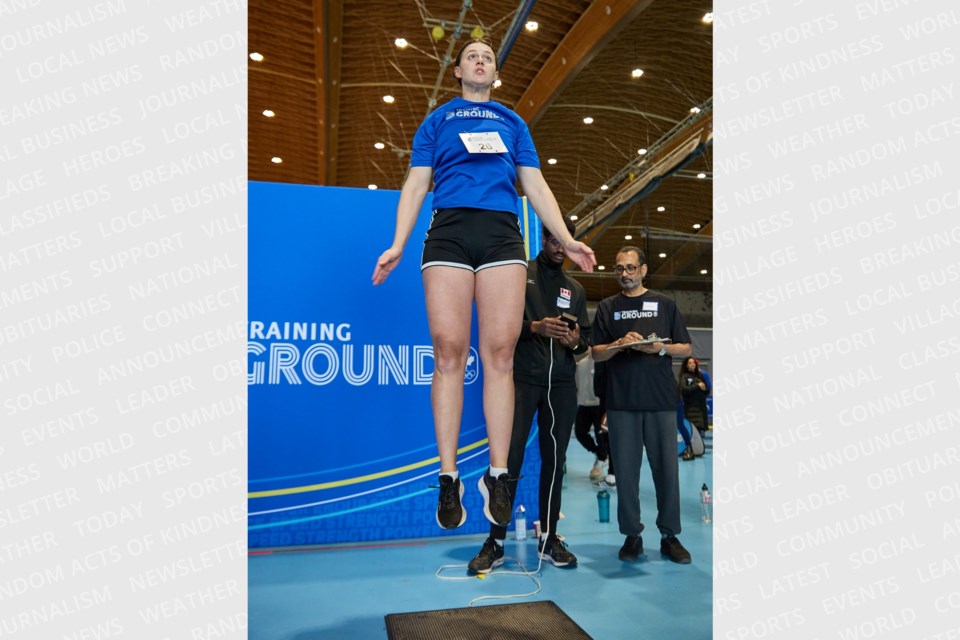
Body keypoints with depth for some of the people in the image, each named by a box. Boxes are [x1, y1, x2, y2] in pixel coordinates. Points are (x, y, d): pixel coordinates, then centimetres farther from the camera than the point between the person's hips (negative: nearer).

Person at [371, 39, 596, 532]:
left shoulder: (513, 122, 27)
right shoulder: (436, 120, 24)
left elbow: (536, 187, 20)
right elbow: (416, 185, 14)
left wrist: (567, 240, 7)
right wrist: (397, 245, 0)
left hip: (502, 236, 1)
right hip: (449, 232, -1)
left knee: (499, 354, -8)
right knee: (449, 352, -10)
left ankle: (497, 475, -1)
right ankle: (448, 478, -3)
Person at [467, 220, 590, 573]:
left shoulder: (575, 289, 19)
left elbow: (586, 337, 16)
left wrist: (577, 341, -8)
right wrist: (534, 327, -18)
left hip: (561, 384, 4)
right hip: (522, 379, -4)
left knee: (555, 460, 7)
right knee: (509, 458, -6)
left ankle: (549, 540, 18)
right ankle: (495, 543, 4)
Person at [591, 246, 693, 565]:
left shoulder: (664, 304, 11)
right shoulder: (607, 307, 12)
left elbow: (685, 348, 9)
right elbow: (596, 353, 7)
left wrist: (660, 348, -11)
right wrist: (620, 344, -13)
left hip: (661, 400, 0)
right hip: (621, 402, 0)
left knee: (667, 468, 3)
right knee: (626, 470, 4)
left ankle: (669, 535, 16)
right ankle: (632, 535, 16)